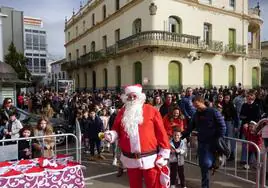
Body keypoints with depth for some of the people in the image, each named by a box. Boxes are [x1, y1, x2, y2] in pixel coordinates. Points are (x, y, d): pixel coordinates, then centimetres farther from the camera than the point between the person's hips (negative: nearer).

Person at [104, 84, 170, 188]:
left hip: (150, 159, -3)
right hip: (130, 159, 3)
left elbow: (161, 133, -6)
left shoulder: (151, 110, -5)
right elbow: (116, 131, 10)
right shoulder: (122, 113, 6)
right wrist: (111, 135, -14)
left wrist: (164, 154, -8)